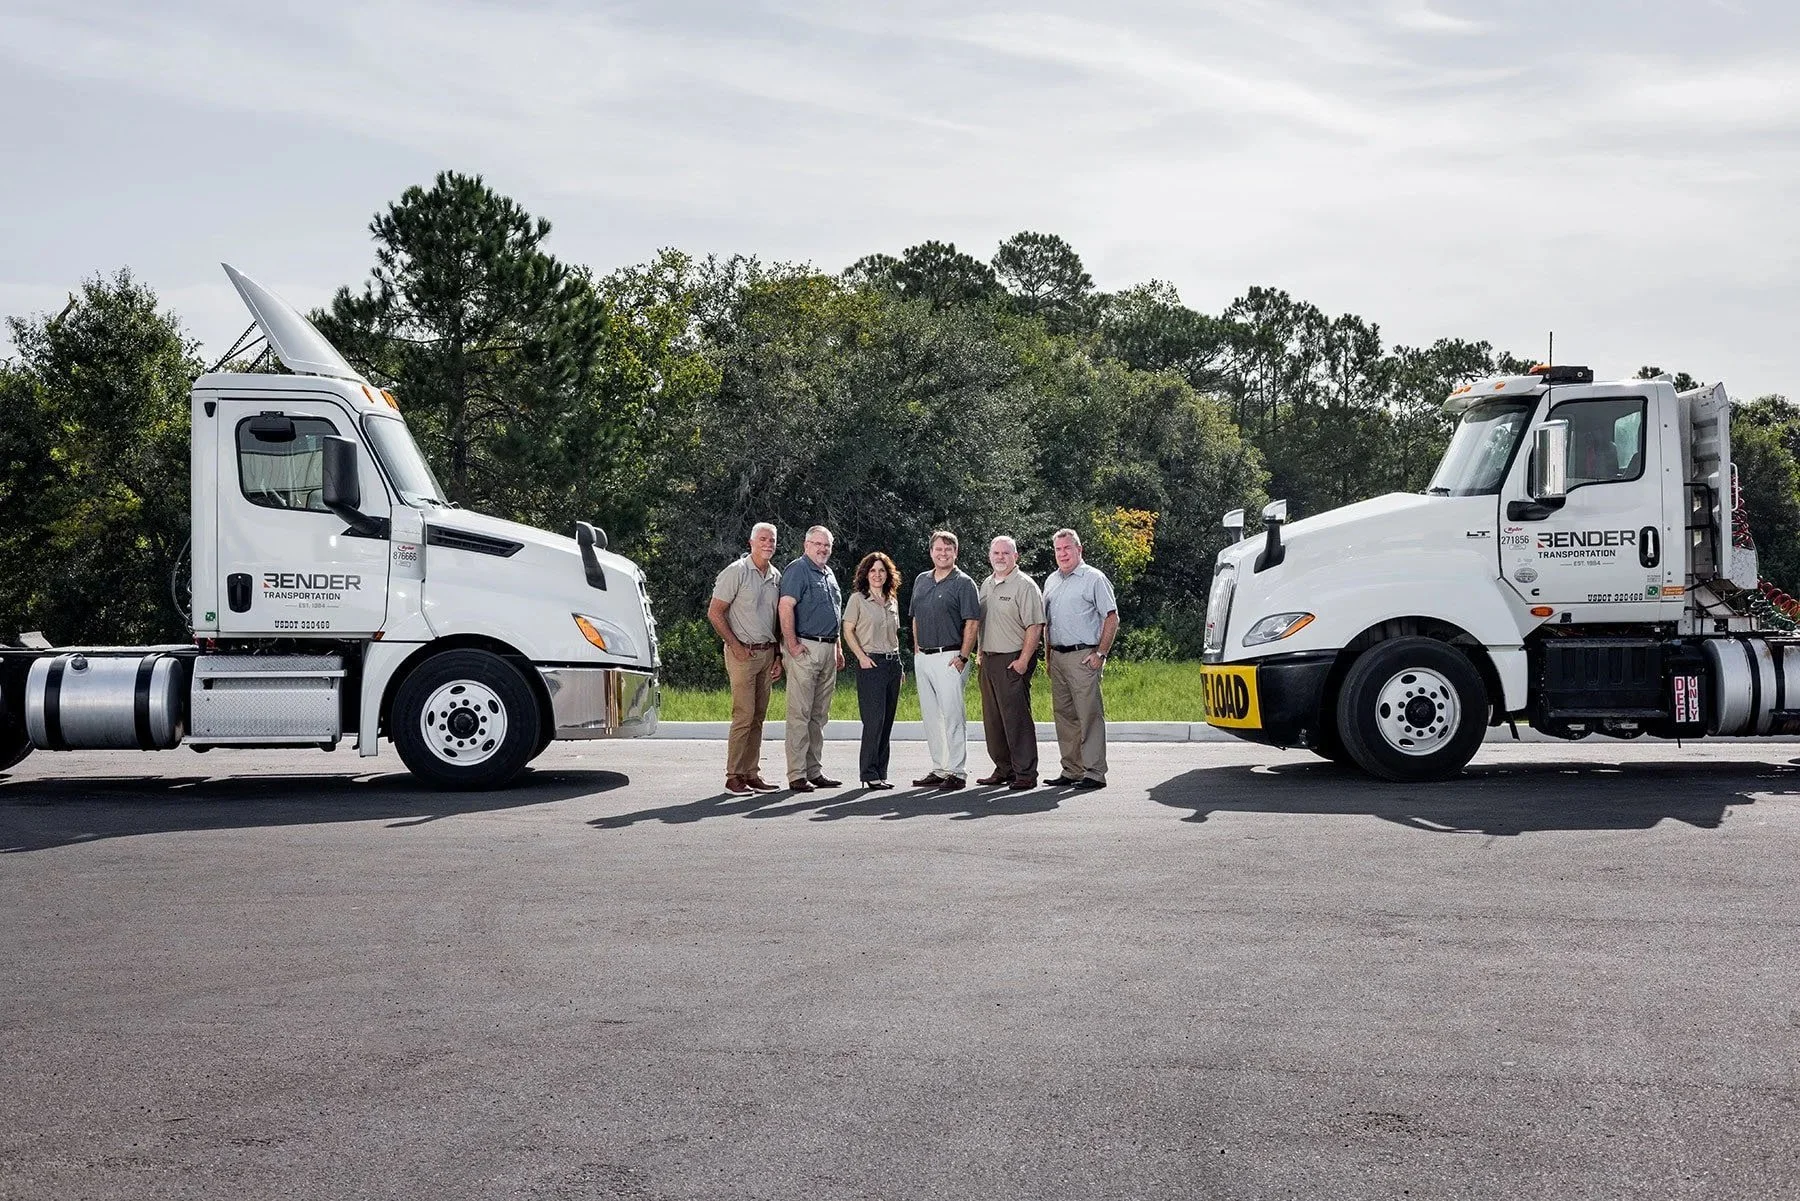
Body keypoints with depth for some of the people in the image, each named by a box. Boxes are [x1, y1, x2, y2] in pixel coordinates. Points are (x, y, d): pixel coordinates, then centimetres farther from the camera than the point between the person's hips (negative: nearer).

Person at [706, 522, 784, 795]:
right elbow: (715, 613, -7)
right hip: (743, 653, -6)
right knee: (744, 715, -10)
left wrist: (778, 656, 12)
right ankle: (734, 776, -5)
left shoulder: (776, 576, 13)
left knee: (758, 717, 7)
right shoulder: (736, 572, -6)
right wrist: (736, 646, -10)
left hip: (767, 652, 6)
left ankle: (752, 774, 12)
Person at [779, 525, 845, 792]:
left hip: (827, 649, 9)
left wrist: (838, 649, 24)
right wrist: (792, 644, -21)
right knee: (800, 714, -7)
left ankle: (815, 771, 18)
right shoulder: (798, 569, -7)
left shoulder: (829, 574, 21)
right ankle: (797, 775, -6)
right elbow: (786, 607, -17)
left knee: (819, 715, 12)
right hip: (805, 648, -9)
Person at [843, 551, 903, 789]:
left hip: (893, 662, 6)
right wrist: (861, 657, -13)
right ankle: (869, 774, -6)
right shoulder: (858, 599, -1)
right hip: (871, 663, -6)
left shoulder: (892, 600, 16)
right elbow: (848, 631, -3)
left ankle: (880, 773, 10)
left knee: (887, 720, 5)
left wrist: (899, 664, 16)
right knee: (874, 719, -11)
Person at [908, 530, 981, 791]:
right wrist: (916, 648, 13)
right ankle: (939, 769, 18)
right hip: (922, 657, 7)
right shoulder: (921, 580, 15)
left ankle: (957, 772, -4)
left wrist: (963, 657, -16)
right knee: (930, 716, 10)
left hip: (949, 658, -7)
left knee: (952, 715, -8)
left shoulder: (963, 583, -5)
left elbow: (972, 622, -10)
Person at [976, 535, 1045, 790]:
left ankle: (1026, 773, -5)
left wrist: (1023, 661, -19)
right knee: (992, 719, 10)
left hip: (1013, 661, -8)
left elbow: (1034, 626, -14)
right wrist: (981, 654, 16)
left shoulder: (1024, 585, -8)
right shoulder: (986, 584, 16)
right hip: (989, 661, 8)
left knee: (1016, 718, -9)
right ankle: (1004, 769, 20)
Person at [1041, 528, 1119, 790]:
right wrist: (1049, 655, 16)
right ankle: (1071, 771, 15)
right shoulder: (1051, 581, 18)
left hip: (1083, 656, -7)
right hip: (1057, 656, 7)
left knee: (1089, 714, -8)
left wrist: (1100, 653, -12)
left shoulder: (1094, 578, -3)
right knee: (1064, 715, 8)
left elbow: (1112, 618, -7)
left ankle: (1094, 773, -7)